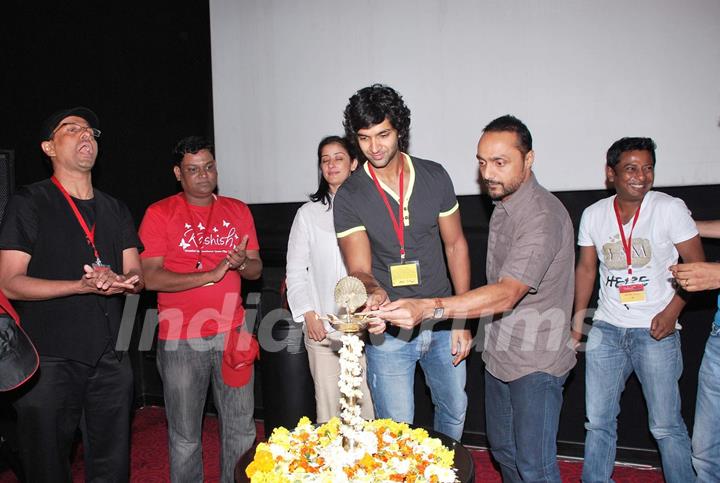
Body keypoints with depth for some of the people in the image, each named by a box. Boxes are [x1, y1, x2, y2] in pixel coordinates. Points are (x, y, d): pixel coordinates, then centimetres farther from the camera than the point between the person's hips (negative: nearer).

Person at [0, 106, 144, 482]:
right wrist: (82, 286, -22)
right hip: (50, 361, -4)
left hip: (111, 358, 5)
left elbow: (137, 276, 9)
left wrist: (120, 281, -14)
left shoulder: (116, 210, 13)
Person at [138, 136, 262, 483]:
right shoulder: (160, 213, -3)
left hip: (231, 334, 3)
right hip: (180, 340, -3)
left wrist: (241, 263, -15)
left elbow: (256, 270, 8)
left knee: (241, 429, 12)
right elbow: (150, 277, -11)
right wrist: (210, 274, -19)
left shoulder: (238, 211, 8)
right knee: (185, 435, 9)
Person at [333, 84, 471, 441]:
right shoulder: (349, 196, -11)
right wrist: (375, 293, -39)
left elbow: (455, 245, 2)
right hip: (389, 332, -3)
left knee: (454, 413, 22)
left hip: (441, 323, 4)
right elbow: (359, 269, -15)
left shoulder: (434, 177, -3)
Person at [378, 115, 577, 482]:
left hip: (535, 359, -8)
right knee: (502, 450, 20)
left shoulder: (543, 216, -23)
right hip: (500, 351, 9)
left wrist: (428, 309, -43)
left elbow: (506, 295, -34)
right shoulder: (502, 205, 7)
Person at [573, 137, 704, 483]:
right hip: (606, 329, 3)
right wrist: (577, 320, 9)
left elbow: (697, 265, -4)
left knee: (666, 426, 2)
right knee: (598, 421, 10)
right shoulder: (593, 215, 3)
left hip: (655, 330, -3)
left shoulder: (670, 208, -7)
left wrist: (671, 312, -15)